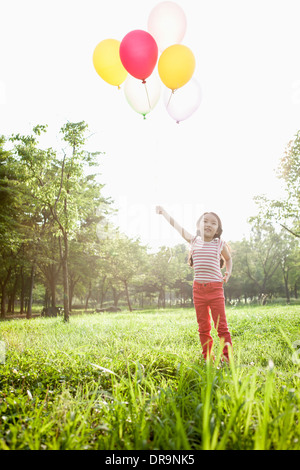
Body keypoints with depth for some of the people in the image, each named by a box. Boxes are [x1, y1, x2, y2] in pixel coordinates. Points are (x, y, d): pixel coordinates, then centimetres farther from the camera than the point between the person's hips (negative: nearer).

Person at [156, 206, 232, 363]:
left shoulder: (220, 244, 3)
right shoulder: (194, 241, 6)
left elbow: (228, 258, 22)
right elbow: (177, 227, 10)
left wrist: (228, 272, 7)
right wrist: (164, 212, 12)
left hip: (215, 288, -2)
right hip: (198, 289, 2)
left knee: (221, 325, -3)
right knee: (203, 327, 8)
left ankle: (227, 357, 6)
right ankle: (207, 358, 17)